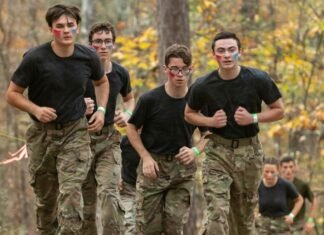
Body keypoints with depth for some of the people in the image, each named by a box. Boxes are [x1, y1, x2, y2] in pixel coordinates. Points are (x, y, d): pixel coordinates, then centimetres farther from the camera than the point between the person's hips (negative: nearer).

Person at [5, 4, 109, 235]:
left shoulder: (88, 57, -4)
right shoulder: (35, 58, -13)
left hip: (76, 131, 0)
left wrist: (101, 109, 3)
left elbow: (102, 82, 19)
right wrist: (36, 110, -22)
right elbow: (13, 94, -5)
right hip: (42, 133, 0)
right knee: (45, 197, 11)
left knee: (71, 191, -16)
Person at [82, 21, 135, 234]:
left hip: (109, 139, 1)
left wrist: (127, 114, 1)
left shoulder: (120, 74, 2)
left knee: (109, 193, -14)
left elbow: (129, 98, 22)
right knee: (86, 199, 5)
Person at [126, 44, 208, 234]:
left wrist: (196, 151, -11)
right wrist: (146, 157, -9)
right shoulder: (150, 99, -12)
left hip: (182, 167, 1)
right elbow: (132, 128, 0)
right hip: (153, 165, -1)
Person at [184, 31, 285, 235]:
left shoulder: (258, 80, -10)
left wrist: (253, 118, -17)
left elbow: (279, 111, 0)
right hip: (218, 151, -1)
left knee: (244, 214, 13)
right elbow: (189, 114, 8)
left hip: (249, 151, 1)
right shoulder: (203, 86, -9)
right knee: (218, 213, -15)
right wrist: (210, 121, -12)